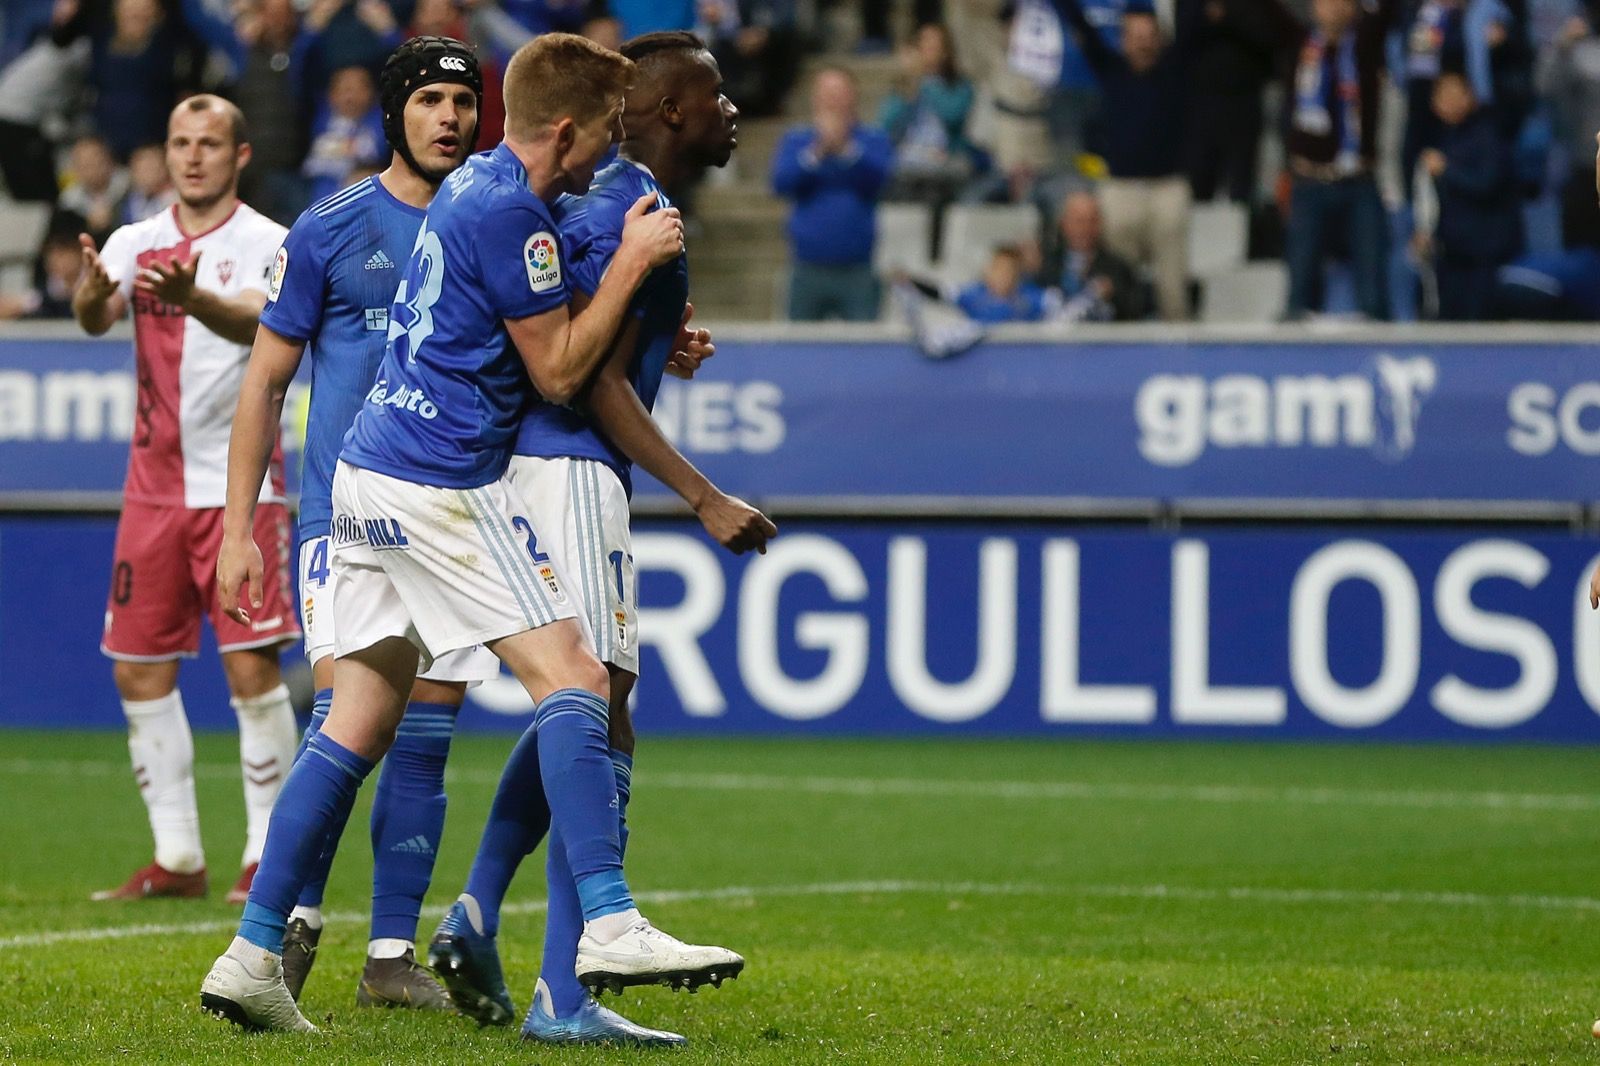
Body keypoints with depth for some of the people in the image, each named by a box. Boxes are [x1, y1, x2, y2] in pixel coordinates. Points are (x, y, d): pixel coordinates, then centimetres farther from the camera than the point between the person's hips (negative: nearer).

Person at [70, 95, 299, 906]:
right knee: (139, 671, 4)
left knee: (252, 668, -8)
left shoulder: (267, 244, -4)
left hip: (241, 483, -5)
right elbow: (95, 319, -11)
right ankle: (177, 859, 13)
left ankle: (269, 856, -1)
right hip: (153, 483, 5)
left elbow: (261, 322, -24)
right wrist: (92, 296, -35)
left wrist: (193, 297, -44)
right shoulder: (136, 243, 7)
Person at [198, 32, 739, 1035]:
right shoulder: (509, 211, -14)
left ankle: (254, 955, 6)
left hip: (372, 472, 10)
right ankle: (609, 924, -23)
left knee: (360, 720, 9)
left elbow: (541, 339, 32)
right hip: (443, 484, -10)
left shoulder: (481, 186, 17)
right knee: (573, 676, -12)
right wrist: (633, 262, -4)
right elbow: (558, 371, -9)